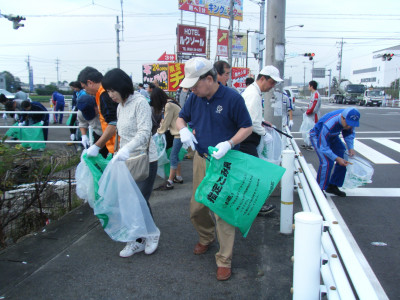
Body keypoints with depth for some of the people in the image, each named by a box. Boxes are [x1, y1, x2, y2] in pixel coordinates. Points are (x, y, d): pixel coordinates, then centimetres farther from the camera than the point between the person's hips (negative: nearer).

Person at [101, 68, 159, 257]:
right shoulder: (120, 107, 13)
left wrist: (126, 149, -37)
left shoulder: (140, 102, -13)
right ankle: (137, 241, 22)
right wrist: (119, 153, 18)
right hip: (127, 161, 8)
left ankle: (151, 234, 24)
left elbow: (144, 132, -24)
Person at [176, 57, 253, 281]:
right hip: (201, 159, 6)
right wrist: (184, 130, -8)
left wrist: (229, 144, -25)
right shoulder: (195, 98, 2)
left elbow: (247, 128, -8)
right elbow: (181, 118, 16)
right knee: (196, 208, 15)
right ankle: (206, 237, 44)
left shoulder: (232, 98, -14)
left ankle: (224, 260, 12)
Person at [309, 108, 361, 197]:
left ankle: (333, 186, 14)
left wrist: (351, 148, -14)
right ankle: (319, 189, -7)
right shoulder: (328, 125, -43)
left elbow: (349, 133, 0)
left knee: (345, 160, -1)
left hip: (332, 136, 7)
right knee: (327, 162, -24)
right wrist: (337, 158, -38)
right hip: (318, 136, -7)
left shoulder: (349, 119, -22)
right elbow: (323, 147, -34)